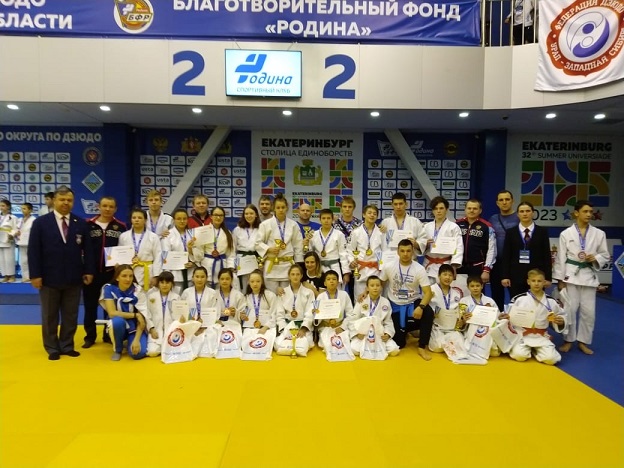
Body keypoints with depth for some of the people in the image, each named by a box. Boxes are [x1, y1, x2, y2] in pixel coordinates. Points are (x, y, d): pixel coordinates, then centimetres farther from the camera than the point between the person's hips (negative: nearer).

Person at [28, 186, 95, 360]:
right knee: (49, 317, 11)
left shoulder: (81, 224, 3)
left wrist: (89, 271, -2)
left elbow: (88, 250, 4)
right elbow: (33, 251, -4)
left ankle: (67, 346, 25)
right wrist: (35, 275, -9)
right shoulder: (40, 222, -1)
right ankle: (52, 349, 25)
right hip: (49, 278, -1)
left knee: (70, 316, 11)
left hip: (74, 278, 2)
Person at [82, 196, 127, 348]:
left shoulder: (121, 227, 2)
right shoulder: (88, 225, 1)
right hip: (92, 272, 0)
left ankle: (109, 335, 23)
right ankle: (90, 336, 22)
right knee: (90, 305, 9)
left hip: (112, 272, 0)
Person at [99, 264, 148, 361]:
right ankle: (117, 350, -6)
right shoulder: (109, 289, -11)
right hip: (119, 326, 0)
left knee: (138, 353, -25)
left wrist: (136, 340, -25)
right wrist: (135, 315, -21)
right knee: (118, 320, -35)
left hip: (135, 328, 0)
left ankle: (131, 342, 14)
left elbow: (142, 318, -15)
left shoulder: (138, 291, -13)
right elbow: (112, 313, -17)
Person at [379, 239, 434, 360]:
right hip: (395, 305, 0)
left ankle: (422, 347, -16)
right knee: (398, 343, -6)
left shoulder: (419, 269, -12)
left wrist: (421, 307, -36)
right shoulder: (389, 267, -8)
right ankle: (403, 332, 34)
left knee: (428, 312, -35)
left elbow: (428, 292, -19)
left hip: (413, 303, 0)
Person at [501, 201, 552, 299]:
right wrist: (505, 276, -3)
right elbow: (506, 256, 3)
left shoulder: (542, 231, 7)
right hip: (516, 276, 0)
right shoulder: (510, 232, 7)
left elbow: (547, 255, 4)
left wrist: (548, 277, -1)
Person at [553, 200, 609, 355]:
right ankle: (568, 340, 18)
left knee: (588, 311, 5)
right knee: (569, 309, 1)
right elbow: (561, 258, -2)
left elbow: (606, 255, 11)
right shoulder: (566, 233, -3)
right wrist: (560, 279, -4)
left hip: (589, 275, 2)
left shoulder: (599, 234, 2)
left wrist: (595, 258, -12)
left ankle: (583, 342, 21)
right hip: (571, 274, -2)